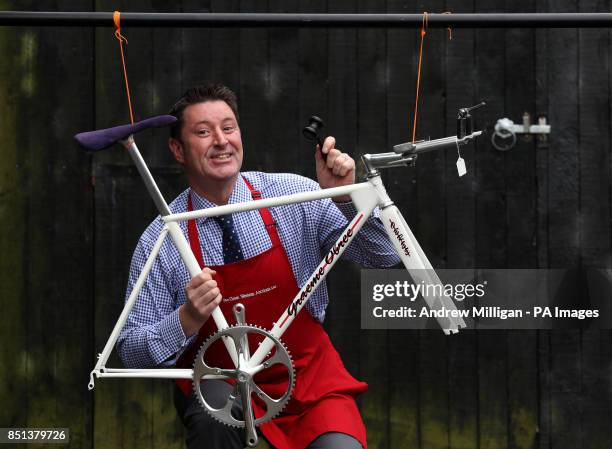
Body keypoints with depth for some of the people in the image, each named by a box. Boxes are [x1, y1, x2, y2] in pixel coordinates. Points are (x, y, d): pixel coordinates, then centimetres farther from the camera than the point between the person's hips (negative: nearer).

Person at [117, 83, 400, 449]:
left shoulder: (294, 195, -6)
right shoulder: (160, 240, -8)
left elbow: (384, 257, -7)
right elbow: (132, 352, -7)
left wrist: (344, 197, -24)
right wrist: (188, 320, -26)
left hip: (309, 379, 1)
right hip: (220, 381, -1)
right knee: (218, 406, -34)